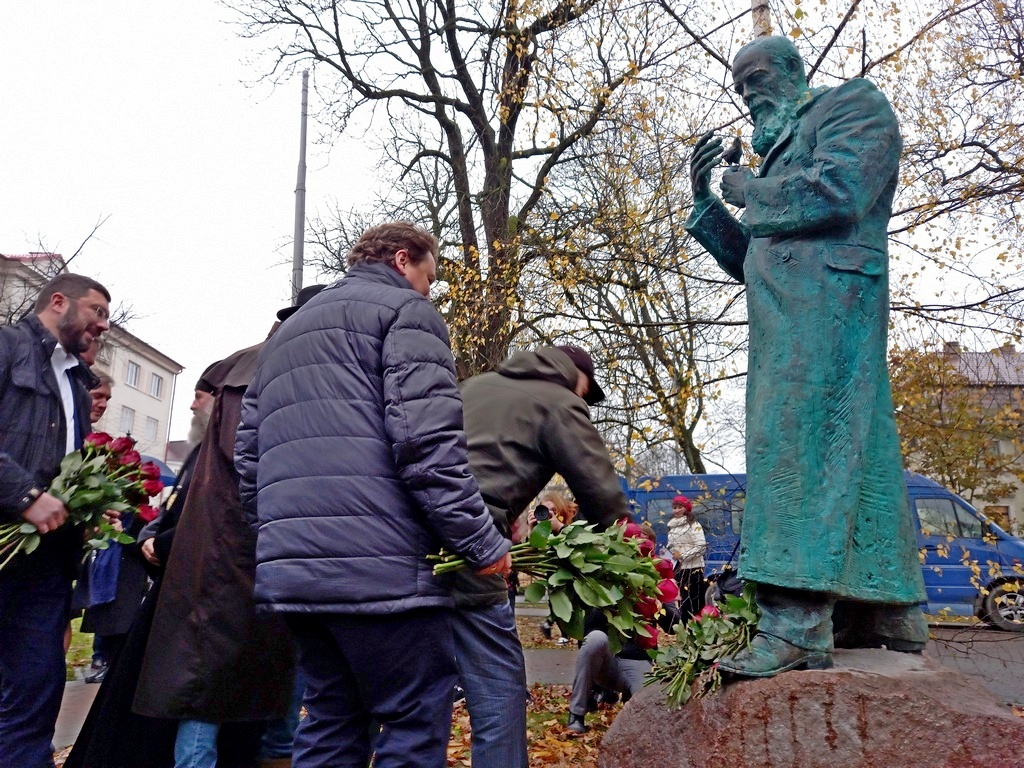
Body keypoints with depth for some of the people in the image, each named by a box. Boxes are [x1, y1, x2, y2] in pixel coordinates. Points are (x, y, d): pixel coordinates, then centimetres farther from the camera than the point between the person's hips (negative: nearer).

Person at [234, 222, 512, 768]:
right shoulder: (404, 311, 2)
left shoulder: (286, 334, 26)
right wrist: (484, 545, -8)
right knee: (416, 723, 1)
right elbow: (427, 442, -13)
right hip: (379, 566, -8)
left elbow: (248, 460, 21)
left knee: (331, 721, 15)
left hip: (289, 569, 8)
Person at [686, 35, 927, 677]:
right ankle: (893, 613, 13)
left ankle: (797, 626, -20)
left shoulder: (853, 103, 7)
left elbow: (837, 192, -14)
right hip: (789, 316, 9)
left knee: (797, 445, -18)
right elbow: (749, 260, 27)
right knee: (855, 455, 7)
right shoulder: (782, 152, 30)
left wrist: (749, 191, -1)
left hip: (827, 295, -9)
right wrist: (706, 200, 17)